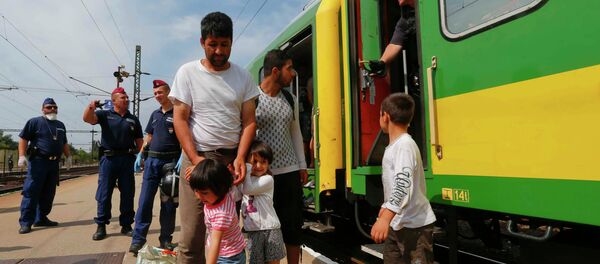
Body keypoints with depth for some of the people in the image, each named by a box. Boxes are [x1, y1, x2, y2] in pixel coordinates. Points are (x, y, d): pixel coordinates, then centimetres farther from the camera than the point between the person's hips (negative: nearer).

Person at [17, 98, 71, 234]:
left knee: (48, 193, 9)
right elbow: (23, 139, -5)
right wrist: (22, 156, -15)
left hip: (54, 163, 7)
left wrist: (68, 156, 17)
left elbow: (64, 143, 27)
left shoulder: (60, 125, 19)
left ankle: (41, 218, 18)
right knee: (31, 192, -7)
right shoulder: (35, 122, 0)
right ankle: (25, 222, -5)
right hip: (38, 161, -6)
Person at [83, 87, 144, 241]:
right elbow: (87, 118, -11)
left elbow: (139, 141, 14)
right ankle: (101, 226, 9)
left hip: (127, 159, 2)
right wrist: (91, 107, -30)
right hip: (108, 158, -2)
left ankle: (126, 225, 16)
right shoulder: (105, 115, 7)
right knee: (104, 194, 1)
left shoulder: (133, 119, 14)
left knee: (128, 194, 6)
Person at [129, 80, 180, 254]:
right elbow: (148, 137, 21)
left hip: (171, 161, -5)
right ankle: (138, 239, 5)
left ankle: (166, 239, 14)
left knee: (168, 202, 4)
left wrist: (181, 159, -18)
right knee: (145, 200, 0)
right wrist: (140, 155, 10)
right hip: (152, 160, 5)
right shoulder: (155, 114, 16)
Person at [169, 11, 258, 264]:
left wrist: (240, 158, -9)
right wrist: (195, 158, -11)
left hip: (232, 159, 2)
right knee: (192, 235, -3)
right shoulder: (188, 72, 1)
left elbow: (249, 121, 5)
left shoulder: (242, 76, 7)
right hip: (198, 157, -2)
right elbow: (180, 119, -1)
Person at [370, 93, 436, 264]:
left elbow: (404, 185, -30)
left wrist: (385, 218, -37)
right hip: (396, 225, 9)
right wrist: (385, 208, 29)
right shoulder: (393, 146, 12)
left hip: (415, 226, -9)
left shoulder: (405, 145, -17)